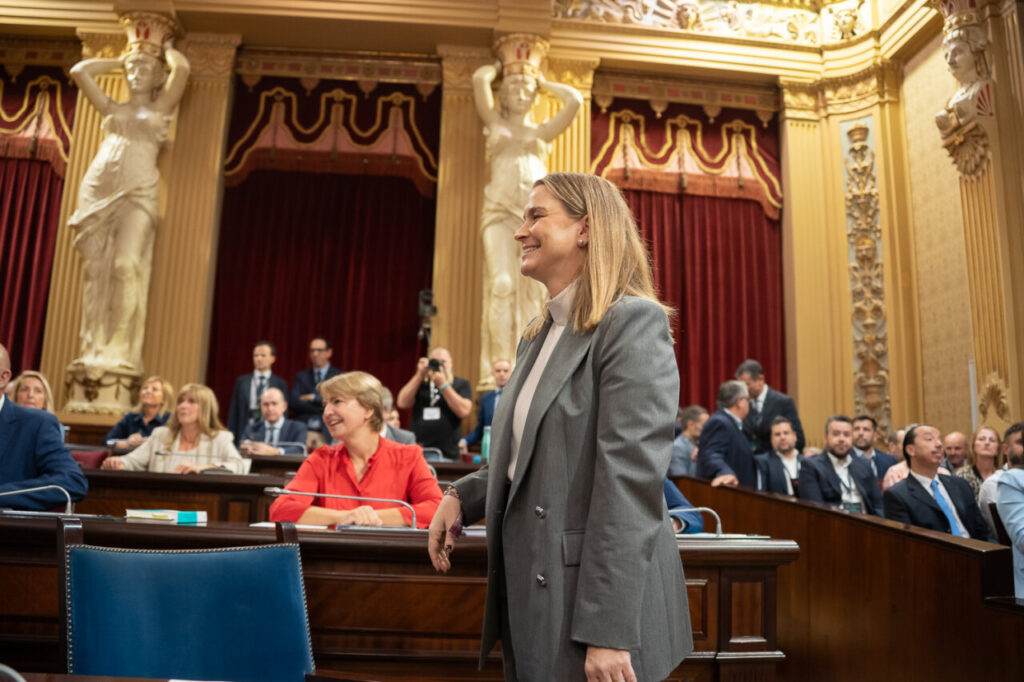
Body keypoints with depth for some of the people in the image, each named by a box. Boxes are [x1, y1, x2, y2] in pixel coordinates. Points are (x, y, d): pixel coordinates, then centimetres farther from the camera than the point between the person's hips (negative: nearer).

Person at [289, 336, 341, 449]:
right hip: (302, 431, 2)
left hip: (328, 433, -2)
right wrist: (321, 406, -6)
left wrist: (313, 397, -6)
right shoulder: (301, 376, 15)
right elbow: (293, 402, 1)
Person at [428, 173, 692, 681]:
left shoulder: (634, 321, -14)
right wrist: (461, 496, 2)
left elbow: (631, 481, -20)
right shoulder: (537, 336, 11)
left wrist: (609, 631, -21)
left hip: (591, 601, -7)